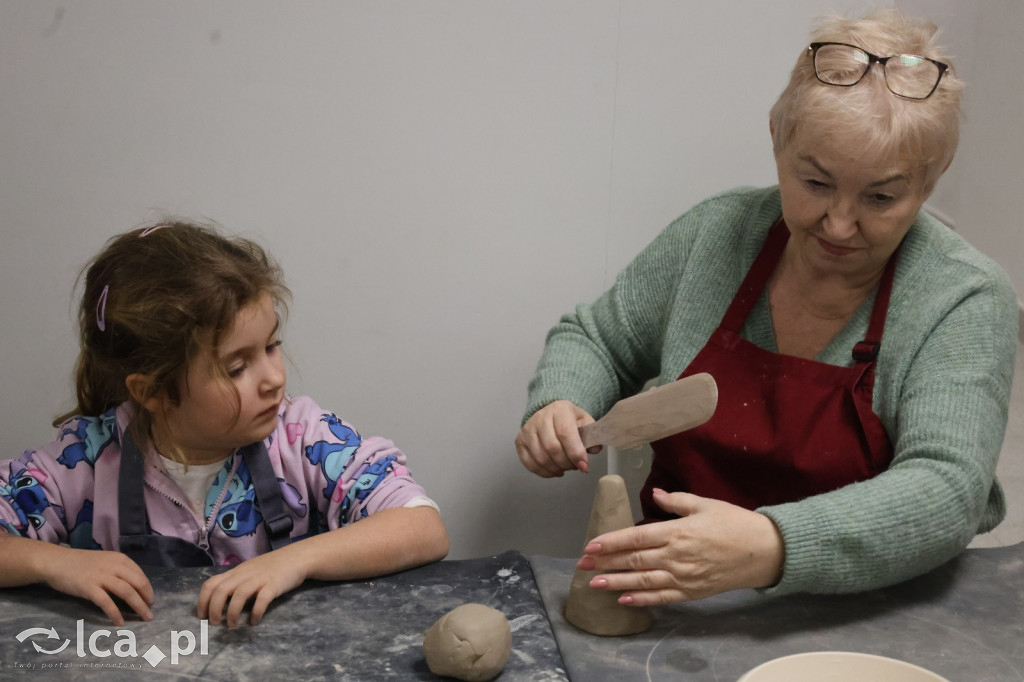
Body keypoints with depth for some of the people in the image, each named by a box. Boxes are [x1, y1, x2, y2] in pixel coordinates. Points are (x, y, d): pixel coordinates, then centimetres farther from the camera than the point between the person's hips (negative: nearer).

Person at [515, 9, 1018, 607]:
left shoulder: (968, 302, -11)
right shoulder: (718, 232, -2)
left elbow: (945, 494, -23)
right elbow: (596, 339, 11)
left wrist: (771, 547, -40)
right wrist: (557, 406, -13)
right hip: (674, 603, 2)